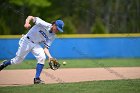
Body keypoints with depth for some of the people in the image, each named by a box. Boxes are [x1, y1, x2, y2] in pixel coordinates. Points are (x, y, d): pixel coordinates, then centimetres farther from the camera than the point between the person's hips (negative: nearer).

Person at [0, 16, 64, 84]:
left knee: (42, 57, -21)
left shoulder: (52, 36, -5)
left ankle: (37, 78, -12)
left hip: (36, 44, 5)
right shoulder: (44, 25, -23)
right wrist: (27, 23, -42)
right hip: (27, 41, -5)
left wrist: (49, 56, -26)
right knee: (18, 60, 4)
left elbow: (46, 47, -8)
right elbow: (31, 17, -22)